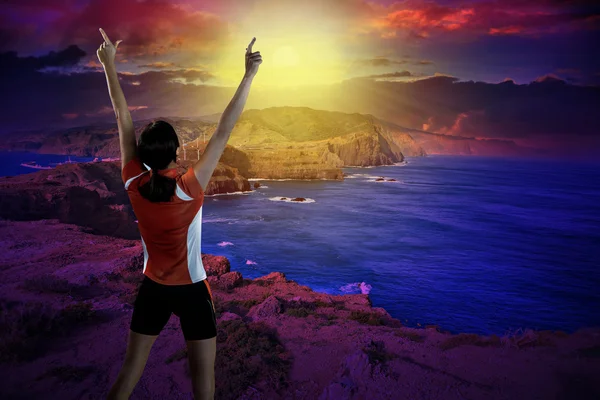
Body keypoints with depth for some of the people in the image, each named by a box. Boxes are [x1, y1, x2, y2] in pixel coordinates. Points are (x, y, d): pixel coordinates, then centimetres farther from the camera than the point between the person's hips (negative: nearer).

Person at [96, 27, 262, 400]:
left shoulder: (134, 183, -12)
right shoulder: (189, 188, -23)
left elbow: (124, 121, -6)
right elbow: (223, 132, -25)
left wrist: (109, 64, 3)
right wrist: (249, 75, -23)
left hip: (152, 288, 4)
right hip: (191, 289, -4)